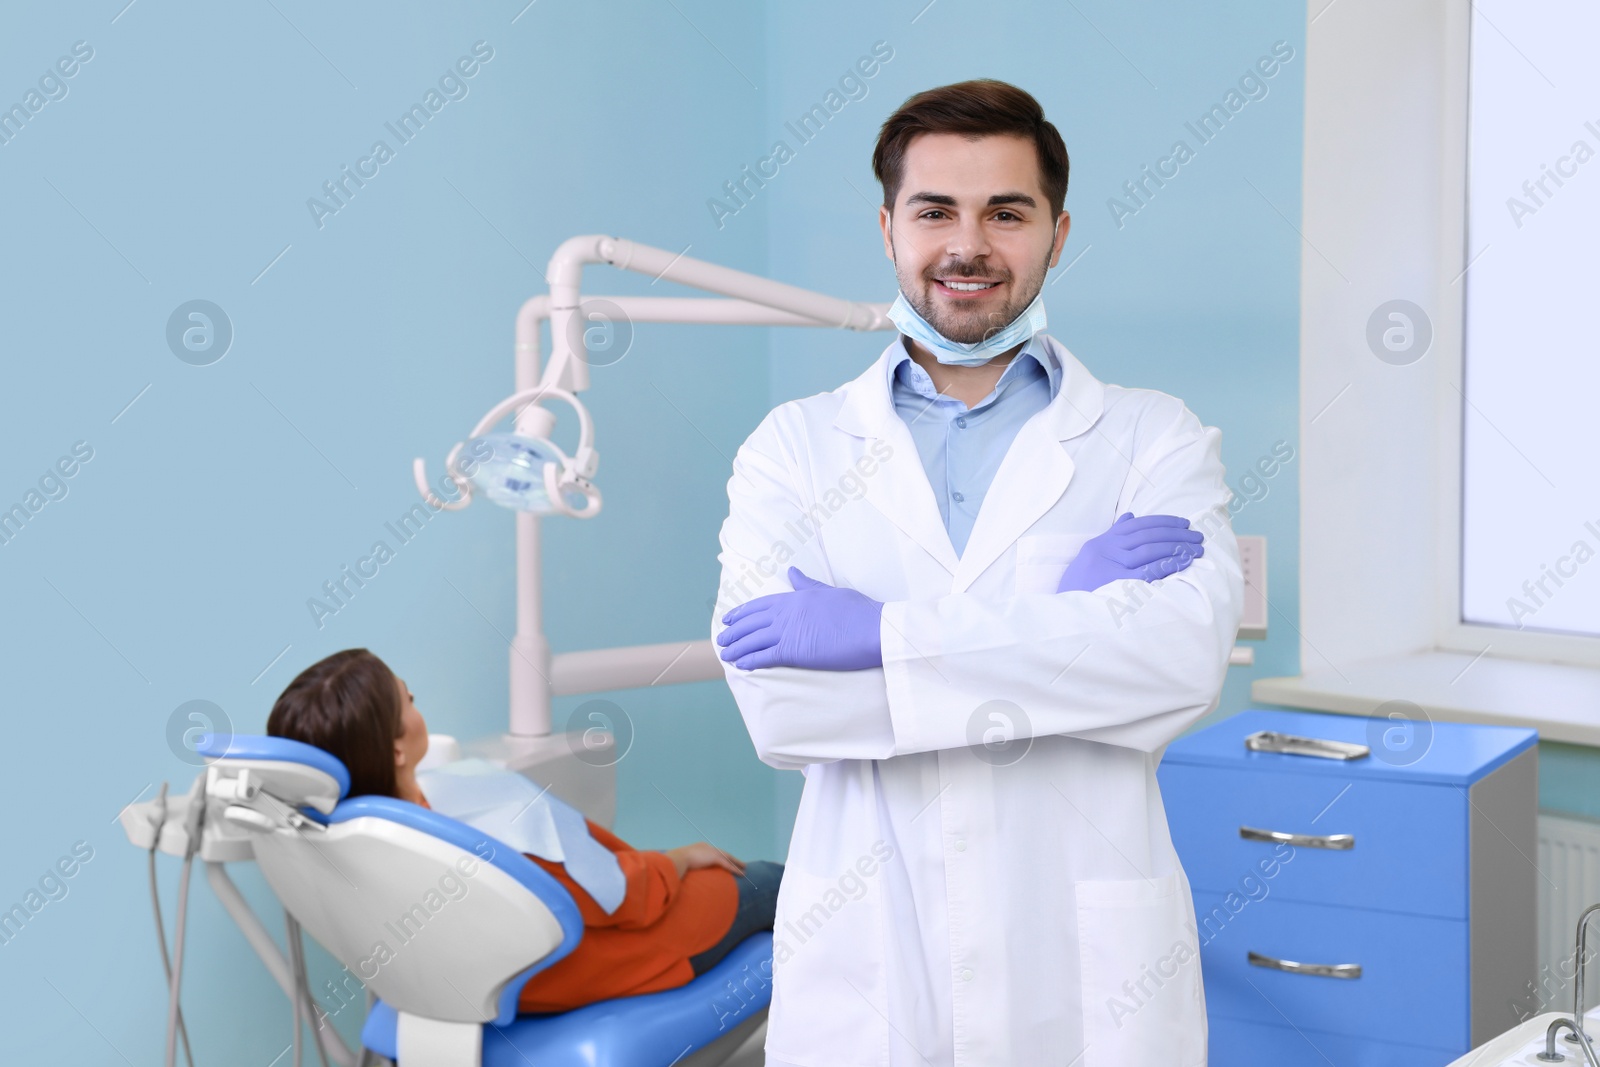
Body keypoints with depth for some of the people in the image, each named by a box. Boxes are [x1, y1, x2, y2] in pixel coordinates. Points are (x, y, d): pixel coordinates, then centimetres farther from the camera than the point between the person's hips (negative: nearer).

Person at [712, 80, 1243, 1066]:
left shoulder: (1156, 440, 2)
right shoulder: (794, 448, 3)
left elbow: (1185, 659, -16)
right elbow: (776, 705, -12)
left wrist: (885, 634, -18)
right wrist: (1069, 614, -14)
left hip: (1086, 978, 0)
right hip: (862, 978, 1)